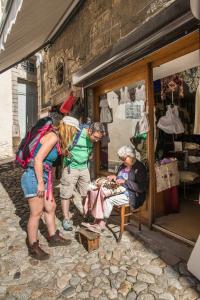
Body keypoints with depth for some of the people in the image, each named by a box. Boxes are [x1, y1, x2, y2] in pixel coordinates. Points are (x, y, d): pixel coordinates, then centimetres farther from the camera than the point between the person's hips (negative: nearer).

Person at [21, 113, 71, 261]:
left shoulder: (48, 135, 11)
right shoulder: (53, 136, -16)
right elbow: (38, 159, -23)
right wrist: (40, 183, -20)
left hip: (42, 177, 9)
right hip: (34, 178, -9)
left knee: (50, 207, 17)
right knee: (36, 213, 5)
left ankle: (53, 237, 34)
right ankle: (33, 247, 24)